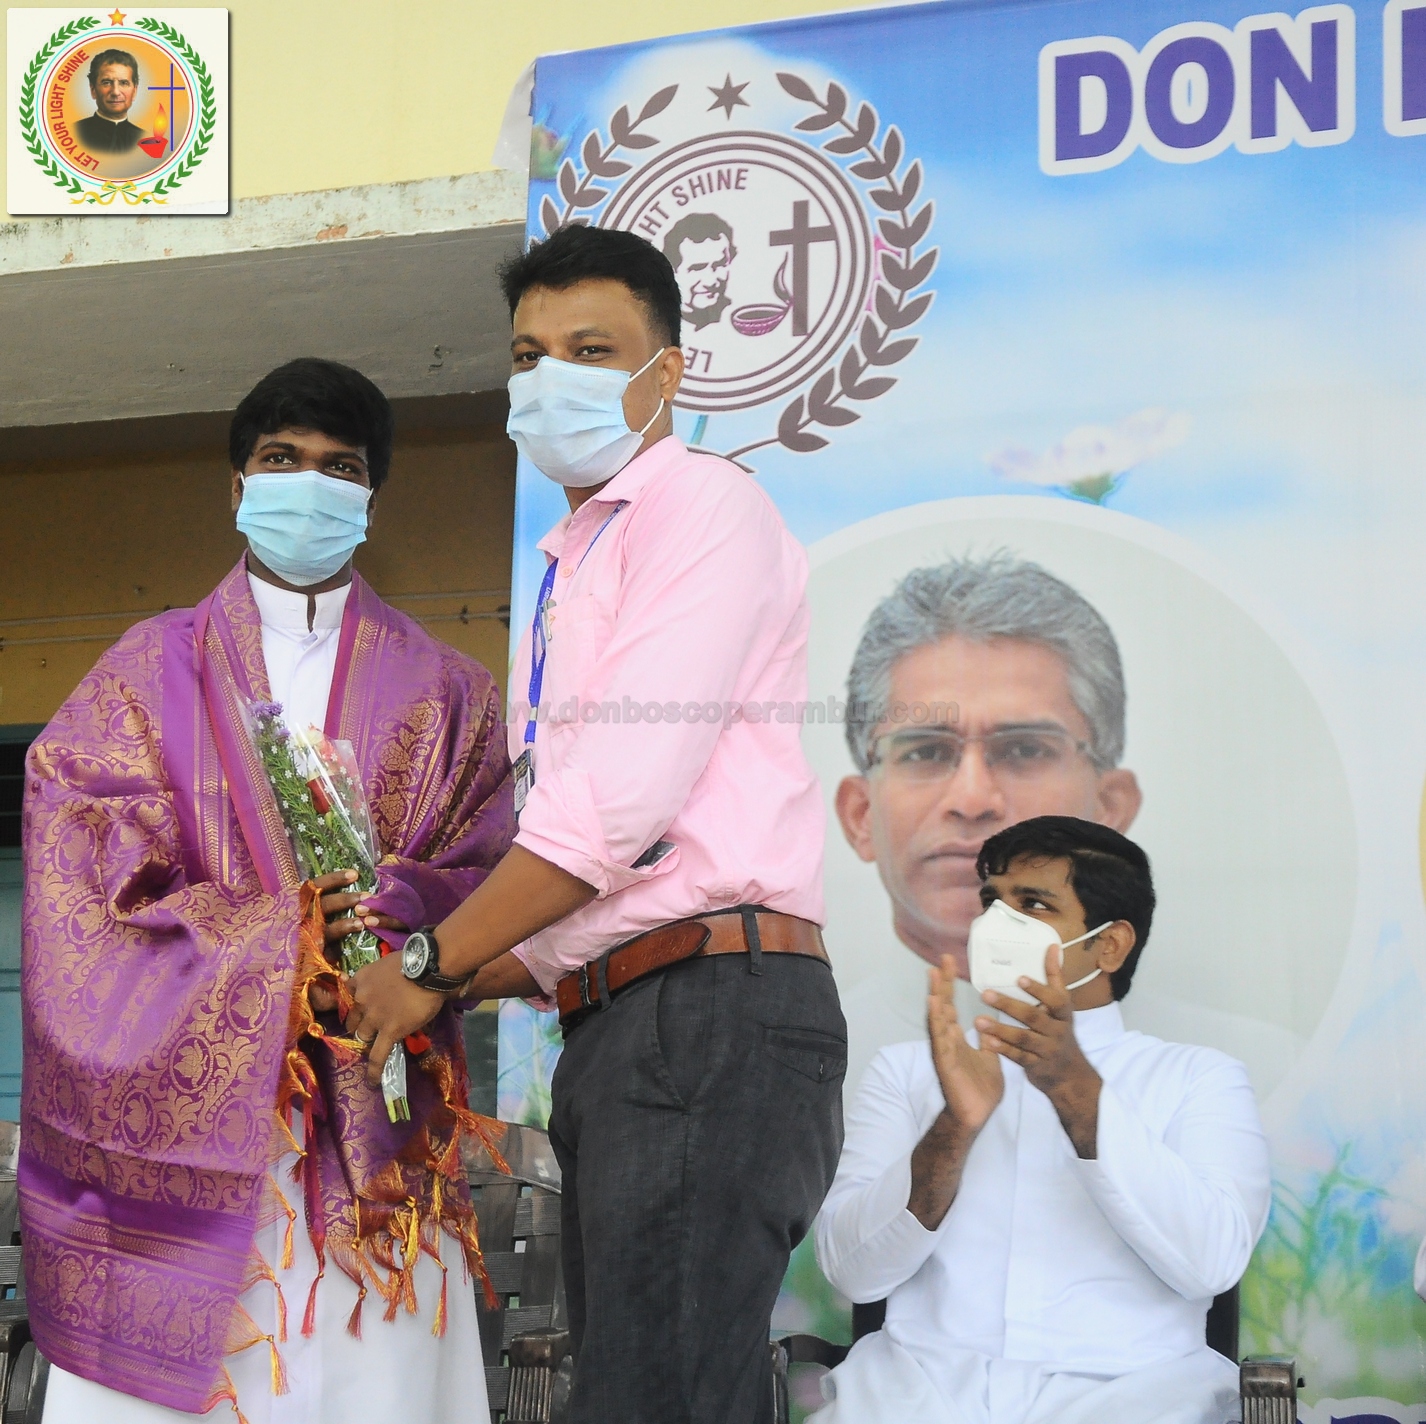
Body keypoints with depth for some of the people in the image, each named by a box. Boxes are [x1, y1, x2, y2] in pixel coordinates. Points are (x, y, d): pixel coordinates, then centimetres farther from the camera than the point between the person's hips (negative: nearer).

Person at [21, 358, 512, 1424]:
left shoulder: (439, 688, 17)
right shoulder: (153, 669, 13)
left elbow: (489, 871, 7)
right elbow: (95, 874, 1)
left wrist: (401, 904, -15)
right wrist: (283, 945, -11)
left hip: (372, 1110, 1)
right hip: (185, 1088, -1)